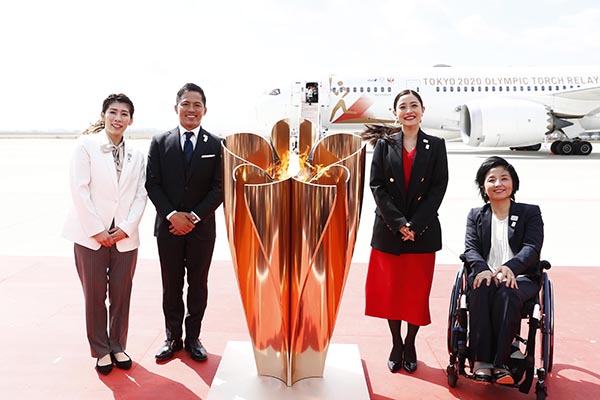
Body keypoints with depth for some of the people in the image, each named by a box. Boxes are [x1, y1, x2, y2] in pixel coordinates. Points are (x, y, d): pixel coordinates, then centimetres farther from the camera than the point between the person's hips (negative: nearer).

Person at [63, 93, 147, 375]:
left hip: (125, 236, 3)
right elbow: (80, 190, -8)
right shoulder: (86, 146, -2)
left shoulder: (137, 156, 9)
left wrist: (127, 227, -8)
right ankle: (101, 351, 21)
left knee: (121, 296, 9)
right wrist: (97, 230, -11)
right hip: (91, 235, -3)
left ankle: (118, 346, 26)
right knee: (94, 296, 7)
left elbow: (140, 195, 5)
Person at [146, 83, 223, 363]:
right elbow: (152, 184, -1)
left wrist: (195, 217, -12)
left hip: (202, 227, 0)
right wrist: (172, 215, -13)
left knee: (198, 284, 10)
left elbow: (219, 188, -3)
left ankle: (193, 337, 24)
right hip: (168, 226, 1)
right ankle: (173, 337, 24)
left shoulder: (216, 145, 0)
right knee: (171, 286, 10)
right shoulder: (160, 143, 3)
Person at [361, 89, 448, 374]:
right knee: (389, 289, 6)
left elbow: (439, 188, -2)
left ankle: (410, 345, 26)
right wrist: (399, 223, -14)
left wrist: (415, 225, -12)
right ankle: (396, 344, 25)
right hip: (388, 231, 0)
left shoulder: (435, 145, 5)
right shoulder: (384, 144, 4)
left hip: (423, 232, 0)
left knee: (417, 291, 7)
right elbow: (377, 186, -3)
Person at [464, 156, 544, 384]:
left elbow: (532, 247, -5)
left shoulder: (530, 212, 11)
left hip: (520, 277, -1)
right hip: (486, 275, 1)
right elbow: (470, 248, 4)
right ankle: (481, 361, -35)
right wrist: (482, 269, -20)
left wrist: (511, 267, -26)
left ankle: (500, 363, -32)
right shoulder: (476, 215, 17)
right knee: (481, 289, -34)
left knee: (507, 294, -36)